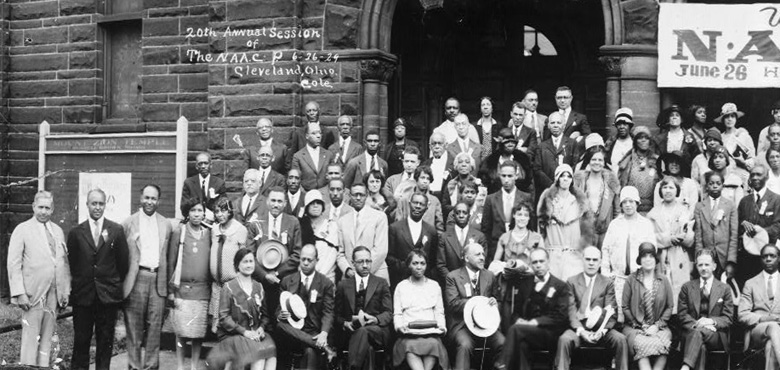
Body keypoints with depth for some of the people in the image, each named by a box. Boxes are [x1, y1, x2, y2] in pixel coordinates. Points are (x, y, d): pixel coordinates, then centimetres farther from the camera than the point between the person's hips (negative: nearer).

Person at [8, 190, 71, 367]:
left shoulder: (58, 231, 13)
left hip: (54, 293, 5)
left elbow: (64, 262, 14)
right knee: (30, 337, -4)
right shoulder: (22, 230, -2)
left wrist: (66, 291, 8)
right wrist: (19, 293, -14)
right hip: (33, 292, -5)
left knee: (47, 337, 7)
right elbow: (14, 264, -6)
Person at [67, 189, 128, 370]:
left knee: (105, 340, 6)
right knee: (81, 339, 4)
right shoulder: (76, 232, 3)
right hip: (82, 294, 0)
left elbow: (123, 261, 6)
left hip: (108, 294, 0)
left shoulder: (117, 230, 3)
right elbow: (71, 262, 7)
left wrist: (117, 282, 7)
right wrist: (76, 282, 5)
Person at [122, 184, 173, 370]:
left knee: (155, 326, 2)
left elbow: (167, 255, 12)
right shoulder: (129, 223, 3)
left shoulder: (166, 224, 11)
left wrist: (167, 282, 7)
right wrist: (122, 281, -4)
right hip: (136, 278, -2)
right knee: (134, 326, 3)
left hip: (158, 279, 2)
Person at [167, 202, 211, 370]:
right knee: (182, 332, -2)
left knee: (199, 332, 4)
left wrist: (213, 288, 6)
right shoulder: (178, 232, 0)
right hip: (182, 289, -2)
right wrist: (171, 291, -3)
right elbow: (171, 263, 1)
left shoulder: (209, 234, 8)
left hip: (203, 291, 2)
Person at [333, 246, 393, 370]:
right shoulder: (343, 285, 19)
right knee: (367, 348, -37)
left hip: (377, 331, 0)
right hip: (349, 332, 0)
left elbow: (388, 314, 9)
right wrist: (345, 323, -9)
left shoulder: (381, 283, 16)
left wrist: (376, 319, -14)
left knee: (363, 331, -38)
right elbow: (338, 315, 15)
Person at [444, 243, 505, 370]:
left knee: (502, 342, -24)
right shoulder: (453, 277, 2)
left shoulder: (490, 276, 15)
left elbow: (497, 300, 23)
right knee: (465, 345, -33)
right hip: (461, 325, -3)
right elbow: (452, 303, -8)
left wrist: (494, 302, -3)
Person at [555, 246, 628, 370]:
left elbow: (611, 313, 4)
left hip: (601, 329, 1)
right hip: (578, 328, -1)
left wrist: (602, 331, -16)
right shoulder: (572, 282, 10)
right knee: (564, 339, -32)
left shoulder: (608, 283, 12)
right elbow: (570, 310, 0)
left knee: (620, 339, -27)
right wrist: (580, 330, -17)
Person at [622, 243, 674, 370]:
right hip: (635, 326, -1)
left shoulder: (664, 281, 12)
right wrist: (641, 326, -5)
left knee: (661, 344, -32)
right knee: (642, 344, -34)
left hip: (658, 327, 1)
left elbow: (669, 307, 9)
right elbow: (625, 307, 4)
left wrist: (657, 326, -4)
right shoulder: (632, 279, 7)